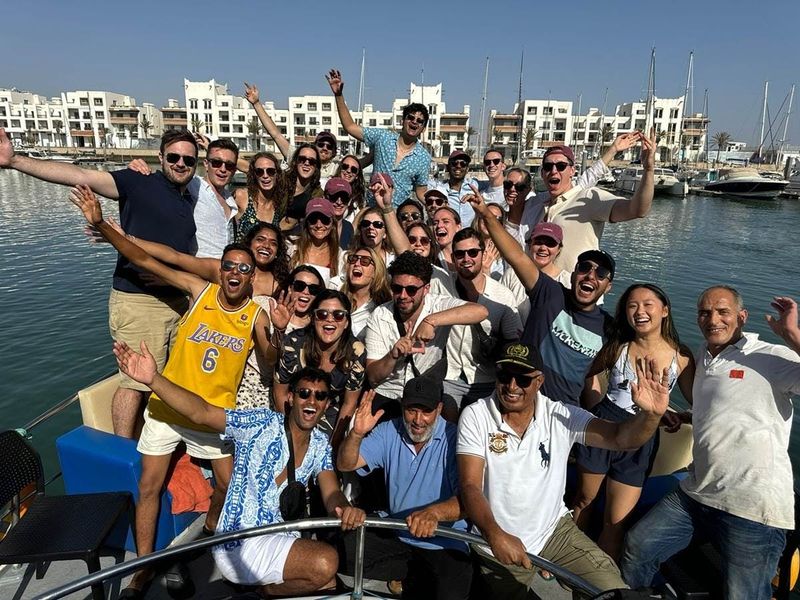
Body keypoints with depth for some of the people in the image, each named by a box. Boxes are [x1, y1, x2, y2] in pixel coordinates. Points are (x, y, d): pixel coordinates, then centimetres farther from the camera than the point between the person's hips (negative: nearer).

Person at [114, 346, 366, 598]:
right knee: (325, 563, -23)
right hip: (240, 545, -6)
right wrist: (153, 379, -40)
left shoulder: (320, 446, 3)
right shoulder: (261, 424, -14)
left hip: (280, 540, 7)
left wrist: (345, 509, -34)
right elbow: (201, 412, -25)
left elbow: (331, 494, -9)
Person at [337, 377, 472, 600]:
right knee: (341, 552, -14)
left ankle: (412, 576, 7)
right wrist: (356, 434, -26)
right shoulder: (389, 433, -1)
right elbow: (345, 465, -6)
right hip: (396, 537, 4)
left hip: (446, 545, -3)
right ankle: (419, 574, 0)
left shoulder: (454, 439, -14)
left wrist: (434, 512, -42)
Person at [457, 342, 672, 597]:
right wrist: (495, 535, -37)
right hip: (497, 543, -1)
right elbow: (470, 486, -21)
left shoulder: (561, 416, -11)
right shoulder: (475, 416, -16)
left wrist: (651, 414, -40)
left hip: (555, 529, 2)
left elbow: (620, 437, -19)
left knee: (614, 589, -5)